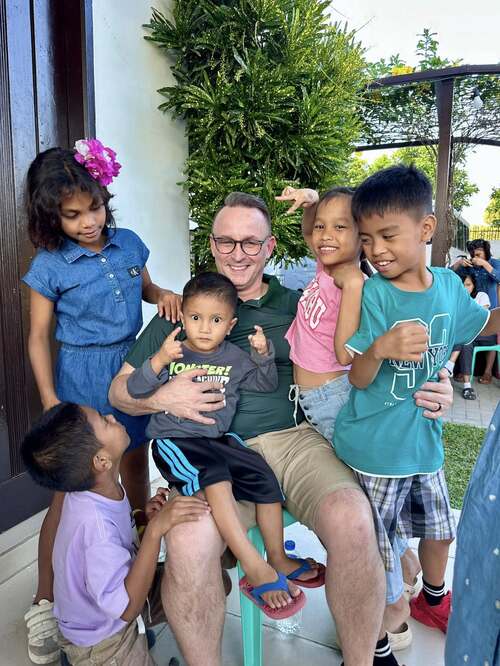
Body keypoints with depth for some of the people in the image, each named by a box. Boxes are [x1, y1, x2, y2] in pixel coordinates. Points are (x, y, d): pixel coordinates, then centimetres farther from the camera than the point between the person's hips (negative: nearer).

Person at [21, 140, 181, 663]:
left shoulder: (128, 243, 0)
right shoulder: (49, 265, -11)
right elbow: (38, 337, -6)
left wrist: (164, 295, -6)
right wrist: (50, 400, -12)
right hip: (82, 377, -4)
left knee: (135, 465, 20)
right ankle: (44, 601, 23)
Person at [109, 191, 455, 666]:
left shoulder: (297, 305, 14)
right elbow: (120, 390, 14)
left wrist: (424, 390, -6)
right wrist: (163, 397, -9)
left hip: (294, 438, 1)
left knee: (353, 522, -27)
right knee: (188, 543, -31)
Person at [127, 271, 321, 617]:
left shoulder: (235, 357, 7)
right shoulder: (172, 352, -3)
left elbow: (267, 384, 16)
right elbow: (135, 390, -8)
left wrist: (264, 355, -4)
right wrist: (158, 361, -26)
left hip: (219, 437, 5)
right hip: (174, 440, -4)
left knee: (265, 477, -10)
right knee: (216, 476, -33)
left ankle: (277, 559, 11)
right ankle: (256, 570, -27)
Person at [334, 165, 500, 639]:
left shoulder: (449, 286, -4)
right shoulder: (371, 295, -19)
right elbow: (357, 378, -17)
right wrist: (380, 348, -37)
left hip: (424, 440, 6)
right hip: (373, 449, -5)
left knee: (439, 530, 26)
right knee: (374, 549, 10)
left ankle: (433, 600, 55)